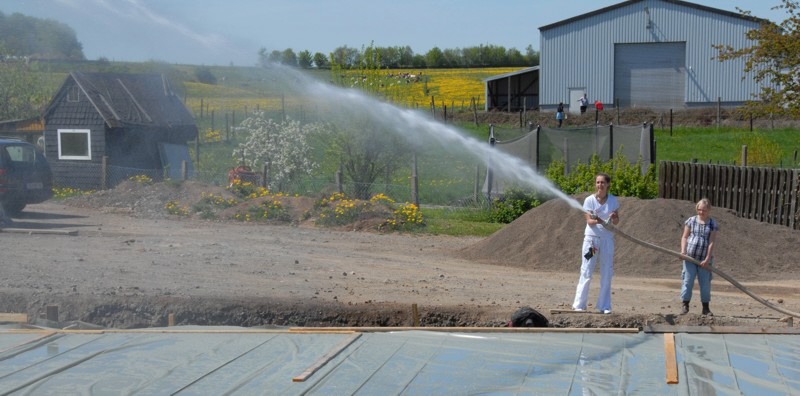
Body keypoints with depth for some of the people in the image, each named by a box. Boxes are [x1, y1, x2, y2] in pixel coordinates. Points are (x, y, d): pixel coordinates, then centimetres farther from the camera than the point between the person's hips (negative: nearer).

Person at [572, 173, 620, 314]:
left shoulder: (613, 200, 3)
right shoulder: (589, 200, -4)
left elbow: (616, 222, 4)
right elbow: (589, 221, -11)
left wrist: (614, 218, -19)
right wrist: (597, 221, -32)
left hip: (607, 239, 3)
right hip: (591, 237, -3)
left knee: (607, 274, 4)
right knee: (586, 273, -3)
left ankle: (604, 306, 12)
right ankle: (579, 305, 3)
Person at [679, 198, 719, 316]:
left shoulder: (712, 224, 0)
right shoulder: (691, 221, 4)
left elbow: (711, 242, -4)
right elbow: (684, 237, 6)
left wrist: (707, 259, -10)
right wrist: (683, 251, -8)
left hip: (704, 259, 0)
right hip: (690, 257, 0)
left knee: (705, 283, 5)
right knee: (688, 281, 1)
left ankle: (705, 308, 14)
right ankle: (685, 305, 9)